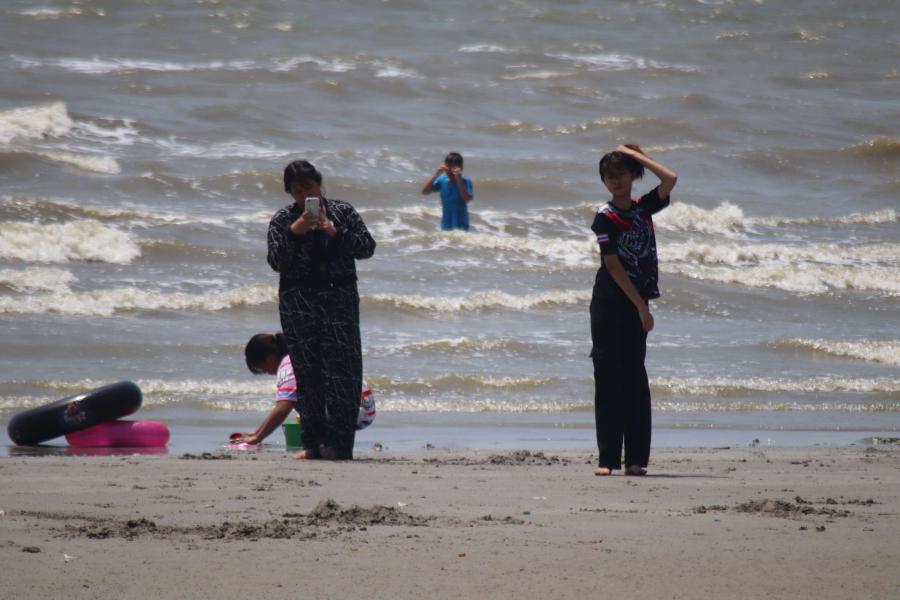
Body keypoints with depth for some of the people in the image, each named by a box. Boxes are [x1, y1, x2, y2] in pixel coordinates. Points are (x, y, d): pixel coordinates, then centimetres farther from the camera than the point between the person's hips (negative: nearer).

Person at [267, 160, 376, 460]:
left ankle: (338, 443, -10)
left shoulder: (342, 212, 8)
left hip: (339, 299, -1)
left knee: (341, 371, -9)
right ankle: (314, 443, 5)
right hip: (298, 301, 1)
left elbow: (367, 248, 0)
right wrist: (295, 232, -17)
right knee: (307, 373, 1)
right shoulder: (282, 220, 8)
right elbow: (276, 261, -4)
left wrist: (335, 232, -12)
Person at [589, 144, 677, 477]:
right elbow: (612, 265, -11)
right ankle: (608, 458, -4)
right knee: (609, 380, -4)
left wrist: (635, 154, 1)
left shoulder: (643, 209, 8)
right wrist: (641, 306, -12)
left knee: (635, 380, 4)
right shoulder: (606, 216, -7)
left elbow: (670, 179, -4)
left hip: (636, 305, 5)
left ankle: (636, 458, 4)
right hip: (609, 305, -5)